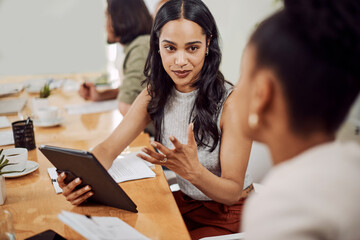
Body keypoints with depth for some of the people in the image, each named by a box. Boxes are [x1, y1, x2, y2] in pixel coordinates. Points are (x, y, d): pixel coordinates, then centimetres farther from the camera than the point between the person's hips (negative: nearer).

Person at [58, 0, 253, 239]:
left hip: (230, 214, -4)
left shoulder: (231, 102, -21)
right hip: (185, 203, 5)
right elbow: (108, 149, -5)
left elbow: (233, 192, -20)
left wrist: (193, 171, -41)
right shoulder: (155, 95, -4)